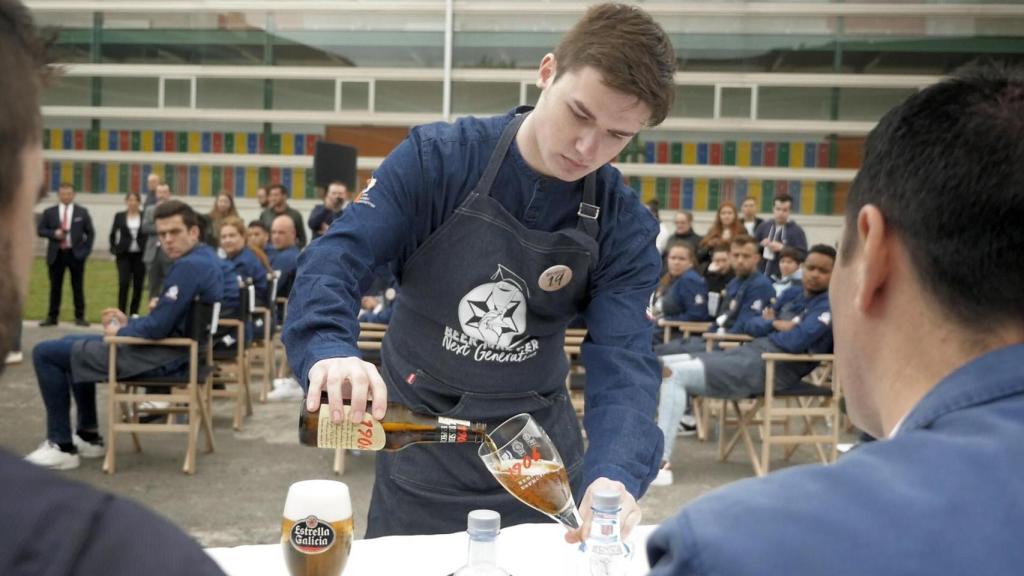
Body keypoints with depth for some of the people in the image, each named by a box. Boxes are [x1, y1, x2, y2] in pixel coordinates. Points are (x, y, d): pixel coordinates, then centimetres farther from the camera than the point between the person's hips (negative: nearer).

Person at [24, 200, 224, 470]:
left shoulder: (188, 266, -24)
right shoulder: (204, 256, 9)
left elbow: (158, 326, -25)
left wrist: (121, 332, -6)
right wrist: (129, 322, 8)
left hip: (163, 355, -11)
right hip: (174, 346, 11)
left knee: (45, 353, -3)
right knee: (73, 344, 28)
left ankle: (62, 446, 4)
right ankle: (89, 436, 27)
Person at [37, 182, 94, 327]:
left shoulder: (82, 212, 5)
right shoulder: (49, 212, 7)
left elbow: (90, 233, 7)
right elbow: (41, 230, 5)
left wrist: (86, 251, -3)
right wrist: (54, 233, -14)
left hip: (76, 254, -1)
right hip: (56, 254, 1)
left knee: (78, 287, 2)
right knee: (55, 287, 5)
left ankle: (80, 317, 8)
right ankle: (52, 317, 11)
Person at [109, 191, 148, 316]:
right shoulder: (119, 216, 5)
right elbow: (113, 235, 12)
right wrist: (114, 250, 4)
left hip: (140, 255, 0)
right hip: (124, 255, 0)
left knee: (138, 286, 5)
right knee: (124, 283, -10)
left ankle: (134, 313, 17)